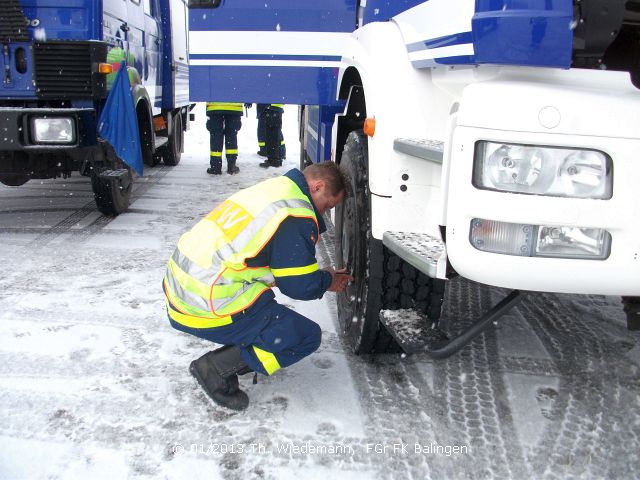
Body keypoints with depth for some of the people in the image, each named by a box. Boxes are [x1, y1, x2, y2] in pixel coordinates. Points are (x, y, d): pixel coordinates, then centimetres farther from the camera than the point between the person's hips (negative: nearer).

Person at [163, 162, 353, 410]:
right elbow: (301, 286, -8)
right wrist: (329, 281, 11)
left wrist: (323, 275, 24)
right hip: (207, 310, -10)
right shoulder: (295, 215, -14)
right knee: (307, 336, -3)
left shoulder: (272, 189, 15)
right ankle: (217, 368, -5)